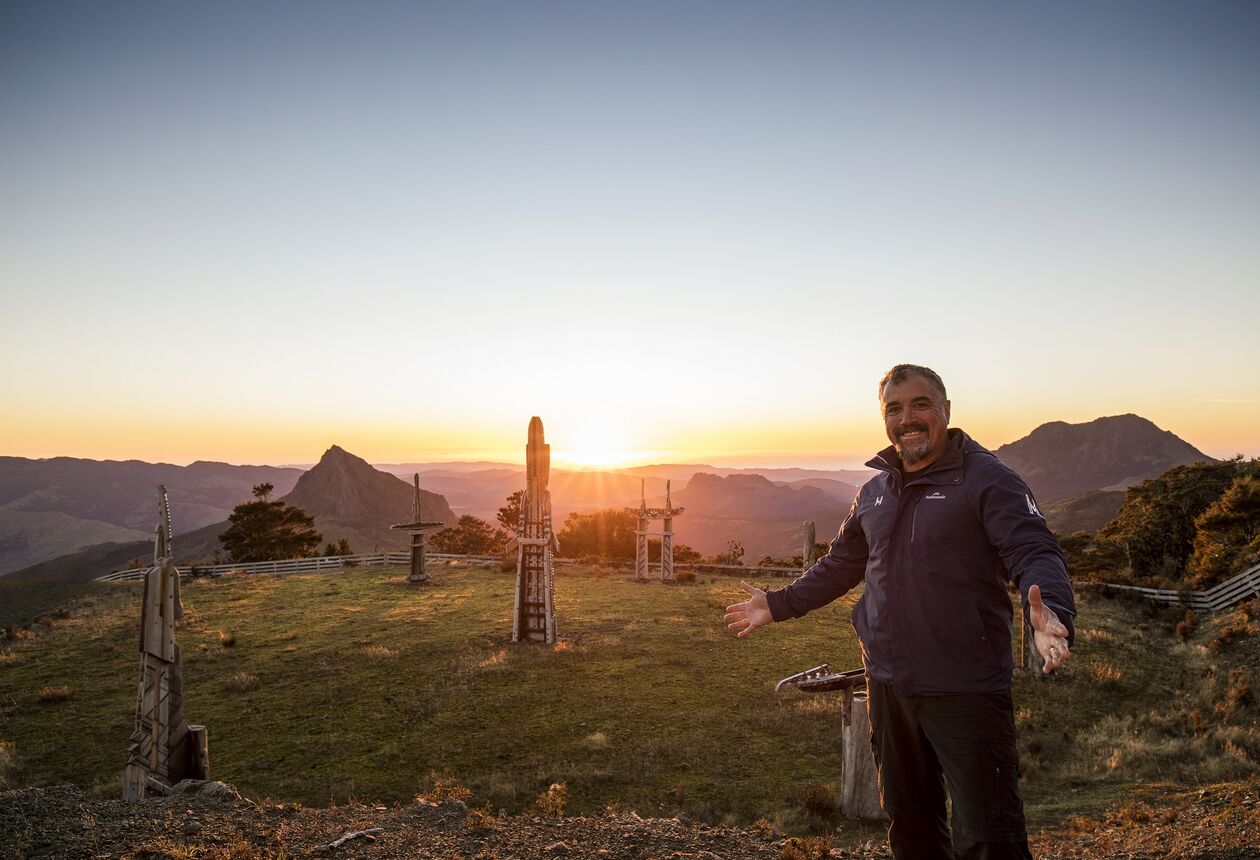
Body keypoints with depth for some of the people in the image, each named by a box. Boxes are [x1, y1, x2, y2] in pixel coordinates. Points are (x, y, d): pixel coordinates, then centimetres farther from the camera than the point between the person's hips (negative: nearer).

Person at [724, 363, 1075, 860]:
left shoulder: (988, 479, -9)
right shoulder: (874, 492, 12)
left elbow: (1036, 554, -21)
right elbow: (841, 564, 23)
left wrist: (1051, 615, -41)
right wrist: (779, 605, 23)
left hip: (966, 689, -6)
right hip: (887, 685, 7)